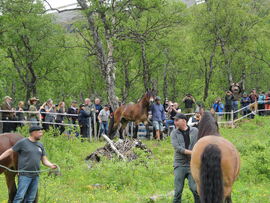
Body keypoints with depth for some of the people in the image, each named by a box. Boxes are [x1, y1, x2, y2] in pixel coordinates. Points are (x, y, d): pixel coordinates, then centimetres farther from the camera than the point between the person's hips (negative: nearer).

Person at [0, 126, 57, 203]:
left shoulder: (40, 145, 13)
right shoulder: (22, 142, -4)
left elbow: (44, 160, 14)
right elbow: (10, 151, 1)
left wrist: (51, 165, -6)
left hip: (35, 176, 6)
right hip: (25, 175, -6)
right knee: (20, 196, -11)